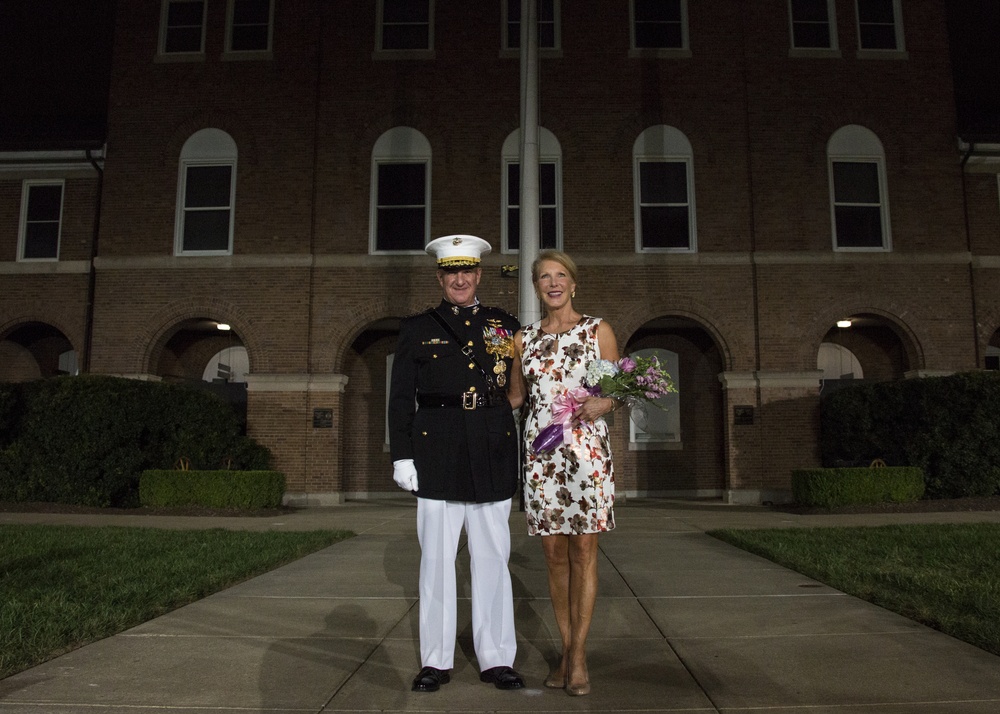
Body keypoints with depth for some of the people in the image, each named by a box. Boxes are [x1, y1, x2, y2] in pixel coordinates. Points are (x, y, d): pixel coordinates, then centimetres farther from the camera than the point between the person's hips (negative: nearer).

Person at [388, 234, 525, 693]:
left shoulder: (506, 325, 12)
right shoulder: (417, 329, 9)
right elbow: (400, 397, 6)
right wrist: (401, 455, -1)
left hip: (493, 456, 1)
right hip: (437, 454, -1)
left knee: (492, 558, 6)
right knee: (436, 558, 5)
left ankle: (496, 659, 18)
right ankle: (436, 661, 17)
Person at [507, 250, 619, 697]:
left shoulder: (598, 329, 5)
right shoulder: (523, 338, 11)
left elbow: (618, 389, 4)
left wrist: (603, 403, -15)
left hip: (587, 449, -2)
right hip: (540, 453, 3)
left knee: (583, 551, 0)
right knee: (554, 553, 6)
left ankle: (579, 653, 8)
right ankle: (567, 651, 17)